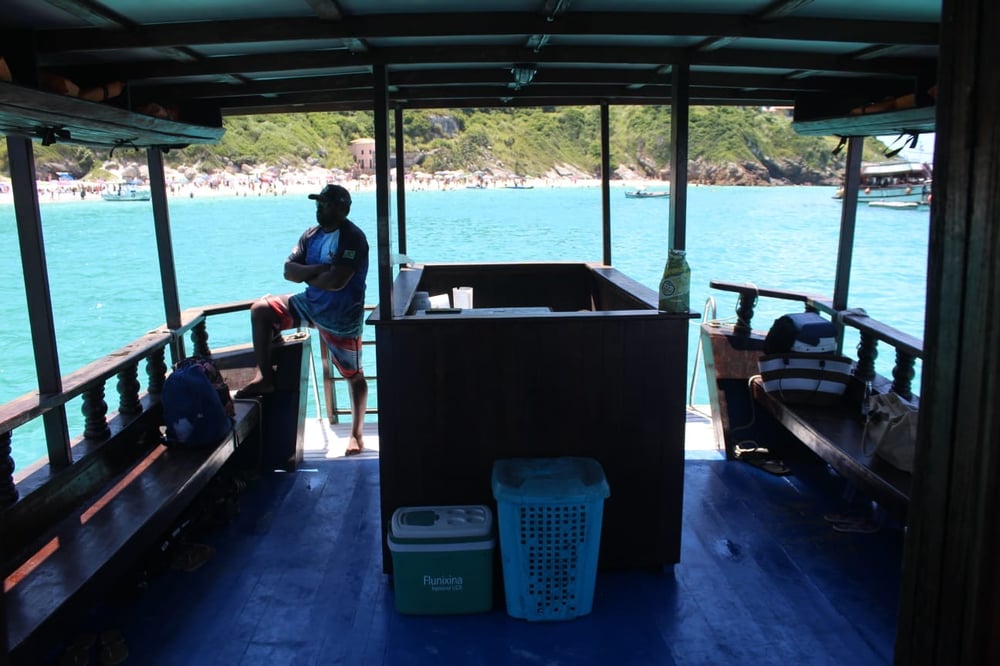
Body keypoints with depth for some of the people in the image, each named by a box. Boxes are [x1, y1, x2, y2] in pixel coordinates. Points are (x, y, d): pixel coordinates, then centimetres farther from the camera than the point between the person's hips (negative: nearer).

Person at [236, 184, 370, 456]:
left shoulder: (351, 237, -19)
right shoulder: (312, 235, 5)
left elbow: (336, 281, -30)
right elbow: (289, 271, -2)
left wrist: (307, 276, -11)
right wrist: (319, 268, -20)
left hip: (342, 316, -7)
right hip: (310, 304, 8)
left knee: (354, 375, 4)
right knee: (261, 309, -4)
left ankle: (357, 435, 14)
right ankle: (265, 377, -3)